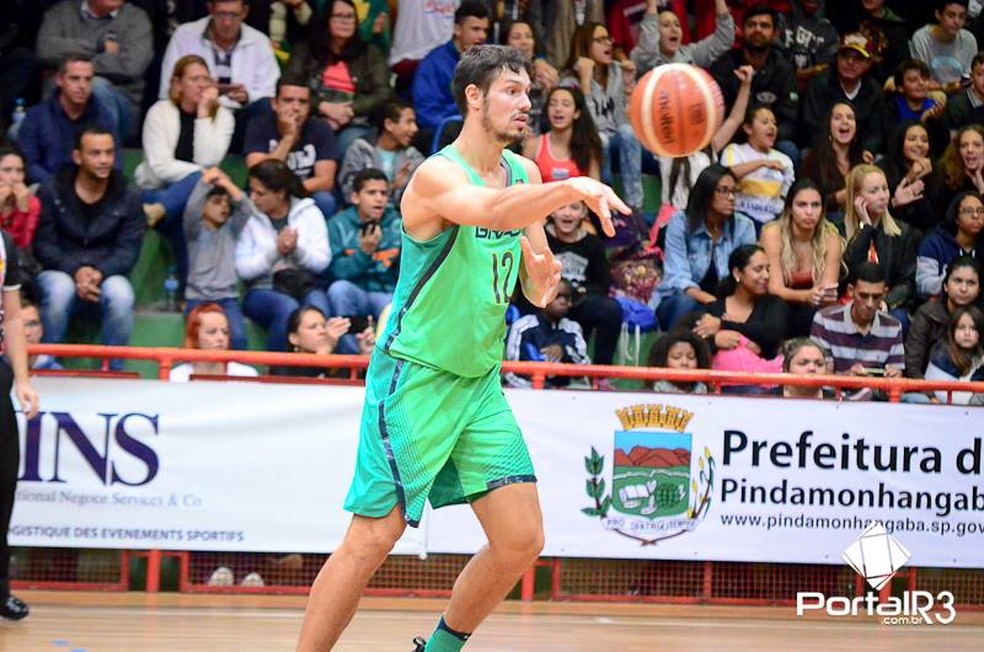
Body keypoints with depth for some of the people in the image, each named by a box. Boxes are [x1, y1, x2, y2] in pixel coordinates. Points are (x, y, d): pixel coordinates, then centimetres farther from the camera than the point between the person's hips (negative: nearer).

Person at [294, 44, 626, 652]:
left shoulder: (524, 174, 7)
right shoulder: (438, 175, -16)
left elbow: (536, 291, 13)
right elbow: (490, 210, -40)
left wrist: (544, 278, -10)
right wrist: (575, 187, -52)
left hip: (481, 382, 7)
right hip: (415, 376, -7)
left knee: (522, 539, 1)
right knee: (374, 537, -8)